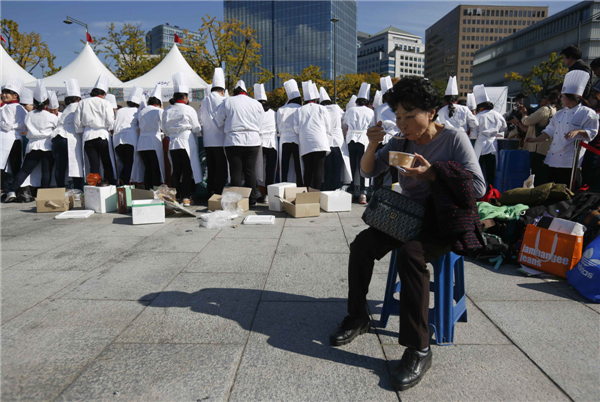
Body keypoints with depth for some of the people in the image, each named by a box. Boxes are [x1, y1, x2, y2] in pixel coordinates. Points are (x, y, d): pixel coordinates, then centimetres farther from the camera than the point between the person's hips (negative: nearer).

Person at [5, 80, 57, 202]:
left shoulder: (29, 116, 5)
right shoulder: (52, 117, -4)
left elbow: (27, 128, 16)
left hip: (32, 146, 3)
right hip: (47, 146, -3)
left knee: (24, 170, 7)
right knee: (46, 172, -1)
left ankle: (12, 191, -1)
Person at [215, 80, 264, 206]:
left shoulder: (227, 102, 1)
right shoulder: (257, 104, 6)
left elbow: (219, 122, 6)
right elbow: (260, 124, 9)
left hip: (233, 142, -2)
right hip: (252, 141, 2)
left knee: (236, 171, 3)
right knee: (250, 170, 7)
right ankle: (252, 199, 11)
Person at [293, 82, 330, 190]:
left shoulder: (299, 111, 10)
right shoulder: (321, 109, 6)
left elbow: (296, 129, 6)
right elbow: (328, 128, 8)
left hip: (305, 145, 2)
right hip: (320, 143, -2)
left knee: (308, 170, 6)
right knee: (319, 169, -3)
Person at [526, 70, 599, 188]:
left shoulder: (587, 113, -3)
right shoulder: (560, 113, 17)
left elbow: (592, 132, -7)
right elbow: (549, 132, 19)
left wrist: (578, 131, -24)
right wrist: (534, 140, 11)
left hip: (571, 161, -7)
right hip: (553, 159, 7)